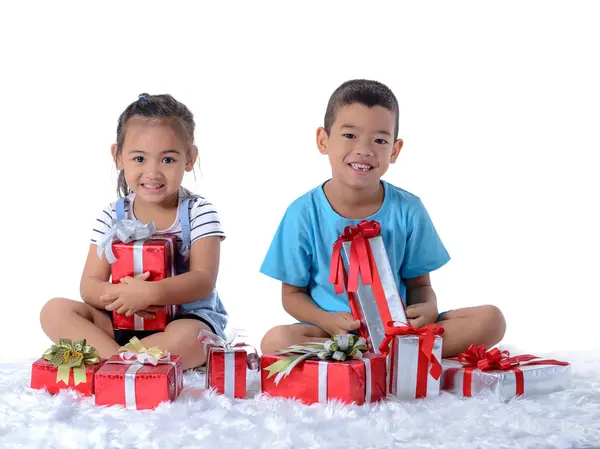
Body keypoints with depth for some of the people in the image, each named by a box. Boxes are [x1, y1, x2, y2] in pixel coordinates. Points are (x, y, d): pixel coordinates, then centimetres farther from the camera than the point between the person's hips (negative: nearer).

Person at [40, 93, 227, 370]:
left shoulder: (198, 212, -5)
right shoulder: (112, 217, 3)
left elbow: (203, 281, -15)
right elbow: (89, 286, -4)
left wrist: (150, 293, -32)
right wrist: (119, 295, -28)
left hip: (190, 320, -3)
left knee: (186, 337, -39)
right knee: (55, 311, -17)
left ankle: (106, 361, -26)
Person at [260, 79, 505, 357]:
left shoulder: (408, 210, 0)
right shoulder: (304, 213, -4)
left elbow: (419, 283, 8)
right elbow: (292, 294, 3)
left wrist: (427, 308, -17)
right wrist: (327, 320, -18)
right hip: (332, 330, -1)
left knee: (490, 319, -18)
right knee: (276, 340, -34)